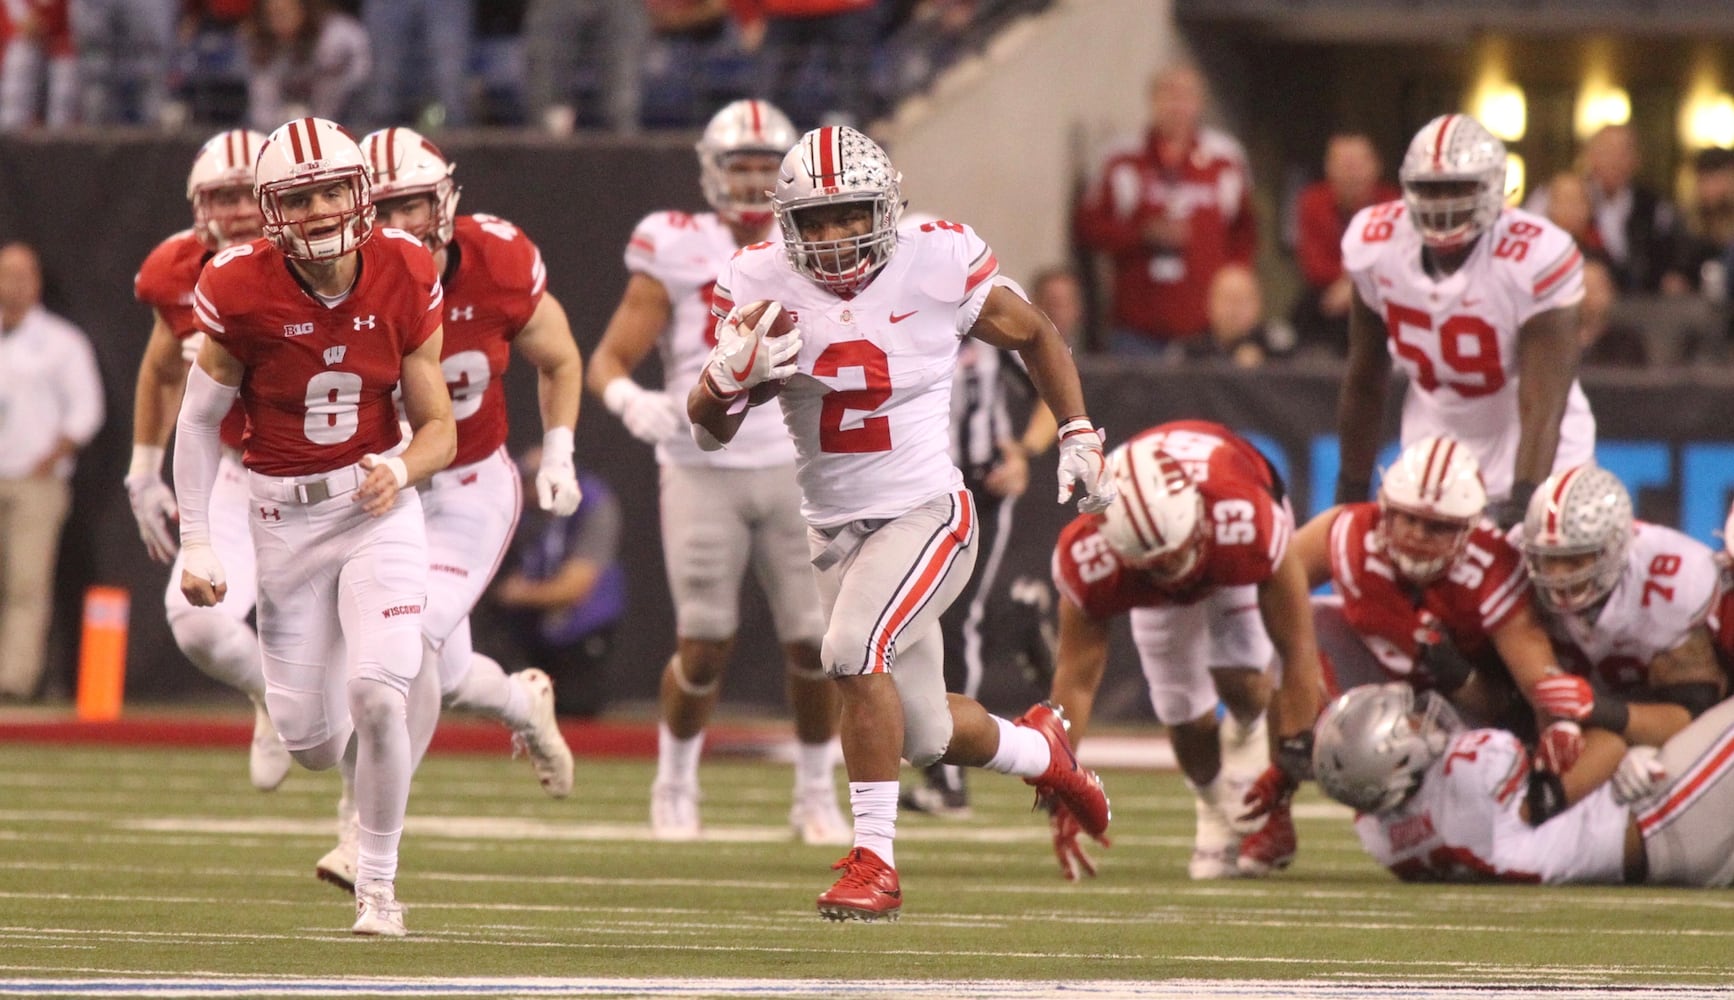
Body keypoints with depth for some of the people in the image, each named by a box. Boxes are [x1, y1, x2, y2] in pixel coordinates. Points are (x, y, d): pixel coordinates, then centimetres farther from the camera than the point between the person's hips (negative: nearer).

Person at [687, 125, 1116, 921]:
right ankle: (1038, 750, 47)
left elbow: (1033, 335, 8)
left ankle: (874, 858, -19)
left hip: (927, 512, -4)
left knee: (855, 647, -30)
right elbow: (709, 430, -4)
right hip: (836, 528, 4)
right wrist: (733, 372, -25)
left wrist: (1078, 436, 7)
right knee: (924, 734, 13)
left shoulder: (938, 266, -11)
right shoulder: (762, 286, -6)